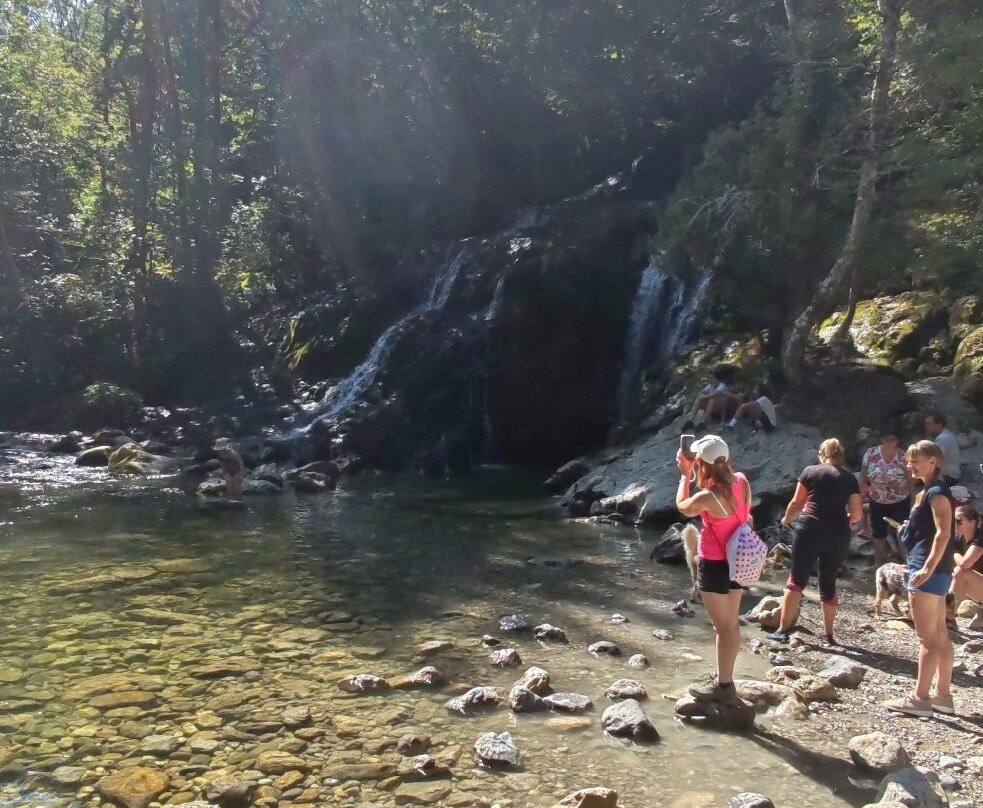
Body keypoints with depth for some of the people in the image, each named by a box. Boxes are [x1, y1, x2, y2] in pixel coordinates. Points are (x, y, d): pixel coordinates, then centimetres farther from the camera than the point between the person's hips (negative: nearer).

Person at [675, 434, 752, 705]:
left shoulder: (708, 497, -27)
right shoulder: (742, 481, -7)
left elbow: (682, 507, -6)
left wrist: (685, 474, 3)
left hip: (714, 565, -8)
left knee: (723, 625, 3)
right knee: (731, 623, 18)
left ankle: (724, 686, 15)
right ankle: (724, 677, 33)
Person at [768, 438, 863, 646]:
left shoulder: (810, 471, 5)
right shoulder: (850, 478, 11)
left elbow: (796, 503, 10)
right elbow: (857, 515, 7)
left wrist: (786, 519, 28)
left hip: (810, 529, -2)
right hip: (838, 535, 3)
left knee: (797, 580, 3)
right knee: (829, 583, 15)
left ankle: (783, 630, 3)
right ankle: (828, 635, 19)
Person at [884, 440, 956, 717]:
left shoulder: (937, 492, -14)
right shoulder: (929, 491, 16)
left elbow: (943, 533, -22)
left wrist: (927, 569, -27)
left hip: (929, 570, -11)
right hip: (935, 571, 11)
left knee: (927, 637, -6)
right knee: (940, 635, 14)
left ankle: (920, 698, -2)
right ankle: (943, 695, 21)